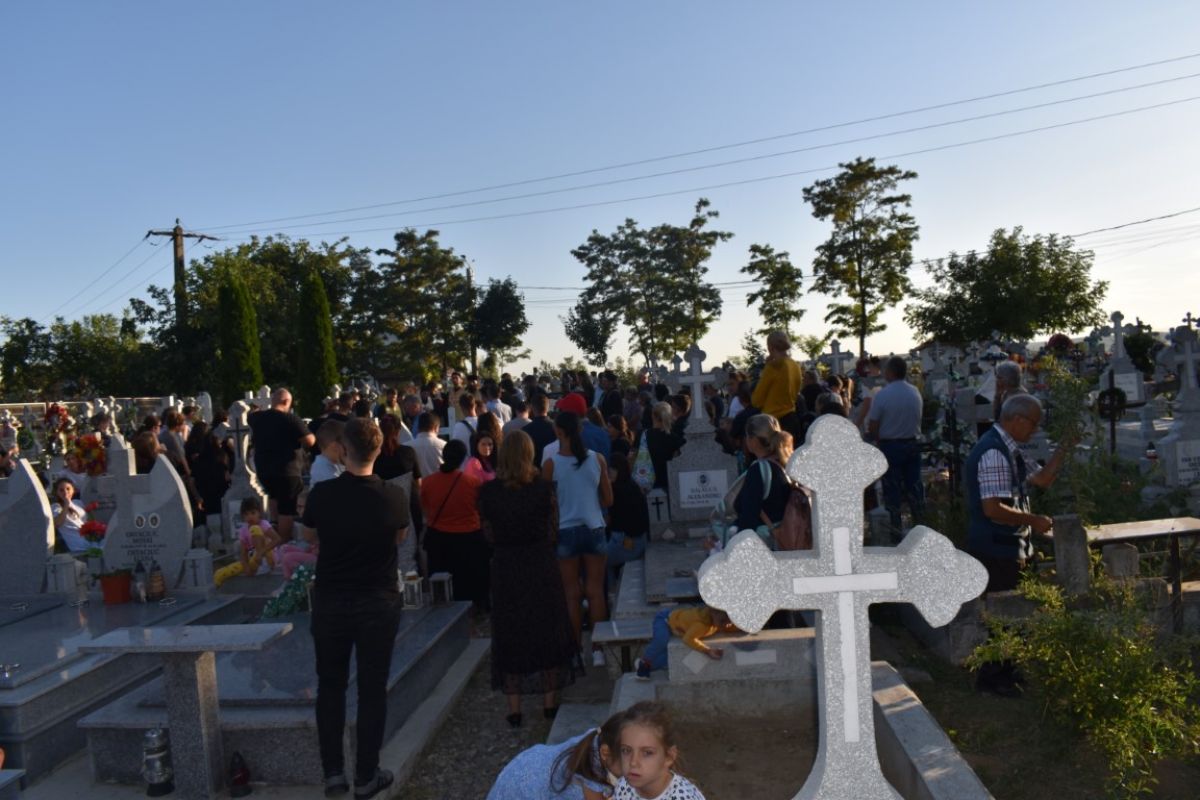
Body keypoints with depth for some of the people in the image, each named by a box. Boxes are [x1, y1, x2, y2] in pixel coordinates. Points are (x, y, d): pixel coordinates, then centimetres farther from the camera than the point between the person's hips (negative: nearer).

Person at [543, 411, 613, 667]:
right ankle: (598, 650, 13)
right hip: (594, 529, 2)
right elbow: (608, 500, 3)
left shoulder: (550, 464, -10)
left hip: (565, 532, -1)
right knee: (595, 591, 9)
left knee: (572, 594, 9)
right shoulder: (597, 459, -4)